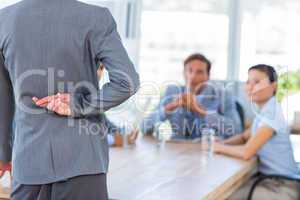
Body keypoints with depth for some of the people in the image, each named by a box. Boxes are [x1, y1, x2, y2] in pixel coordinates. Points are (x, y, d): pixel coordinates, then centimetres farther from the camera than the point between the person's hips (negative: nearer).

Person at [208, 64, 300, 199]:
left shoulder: (271, 113, -21)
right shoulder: (263, 111, 7)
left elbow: (247, 152, -26)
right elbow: (244, 137, 23)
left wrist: (219, 147, -9)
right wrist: (222, 143, 3)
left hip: (283, 184, -8)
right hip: (266, 177, 8)